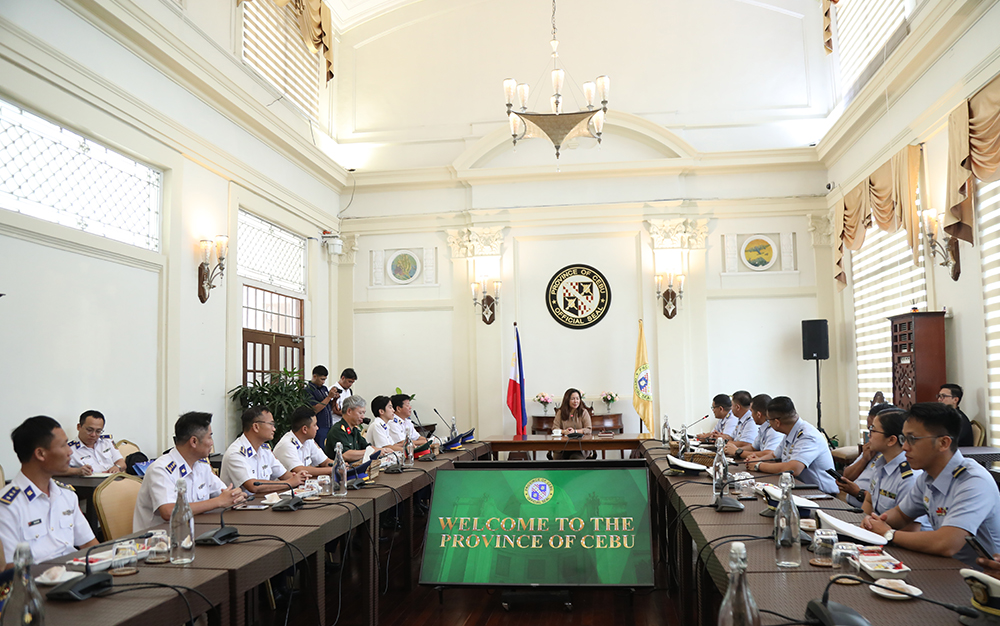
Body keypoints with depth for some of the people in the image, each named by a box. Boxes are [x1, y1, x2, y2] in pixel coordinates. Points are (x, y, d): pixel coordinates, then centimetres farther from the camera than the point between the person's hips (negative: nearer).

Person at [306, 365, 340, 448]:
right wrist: (329, 396, -18)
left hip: (329, 426, 7)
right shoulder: (308, 390, -10)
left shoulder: (324, 388, 14)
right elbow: (315, 410, -17)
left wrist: (335, 398, 0)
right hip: (319, 428, -7)